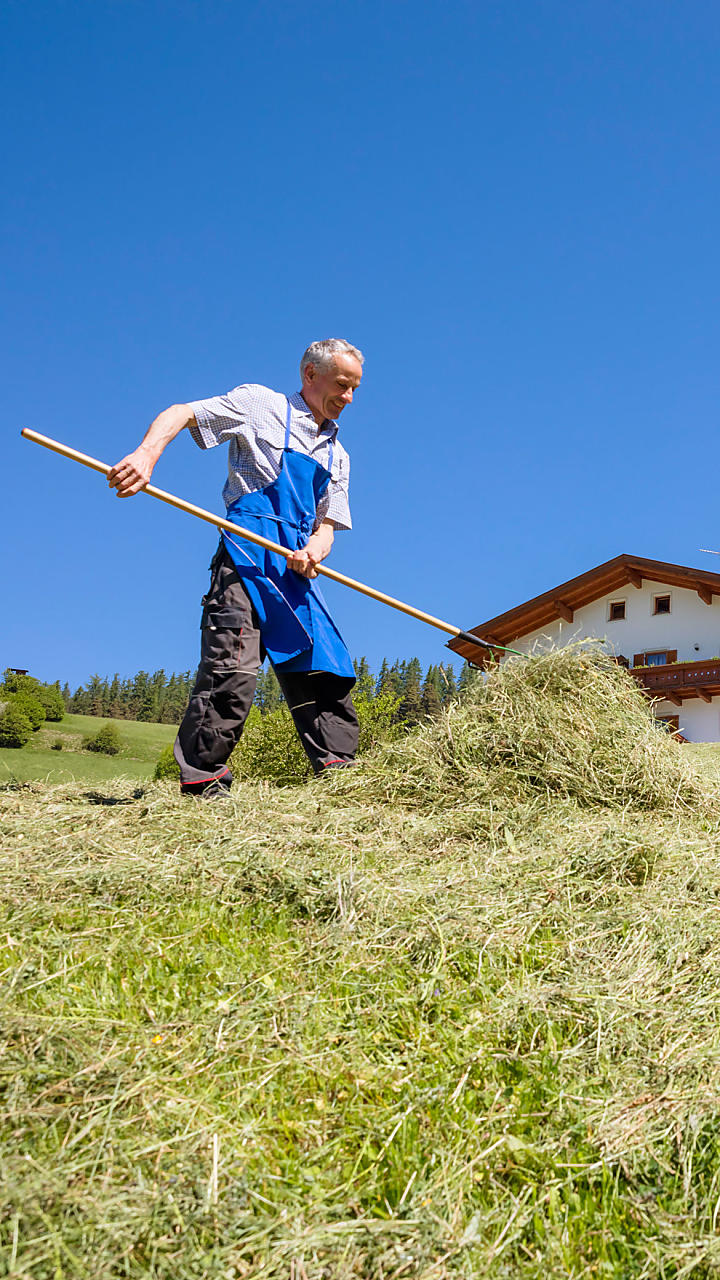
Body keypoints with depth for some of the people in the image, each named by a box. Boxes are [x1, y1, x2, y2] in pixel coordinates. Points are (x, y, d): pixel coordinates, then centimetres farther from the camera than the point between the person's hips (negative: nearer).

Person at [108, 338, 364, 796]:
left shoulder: (337, 456, 25)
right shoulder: (261, 404, 8)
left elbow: (327, 525, 18)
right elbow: (180, 414, 2)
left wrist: (315, 548, -8)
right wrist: (147, 454, -18)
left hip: (298, 569, 7)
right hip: (247, 555, -6)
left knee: (328, 671, 2)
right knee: (233, 669, -18)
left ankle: (339, 773, 9)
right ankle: (201, 780, -13)